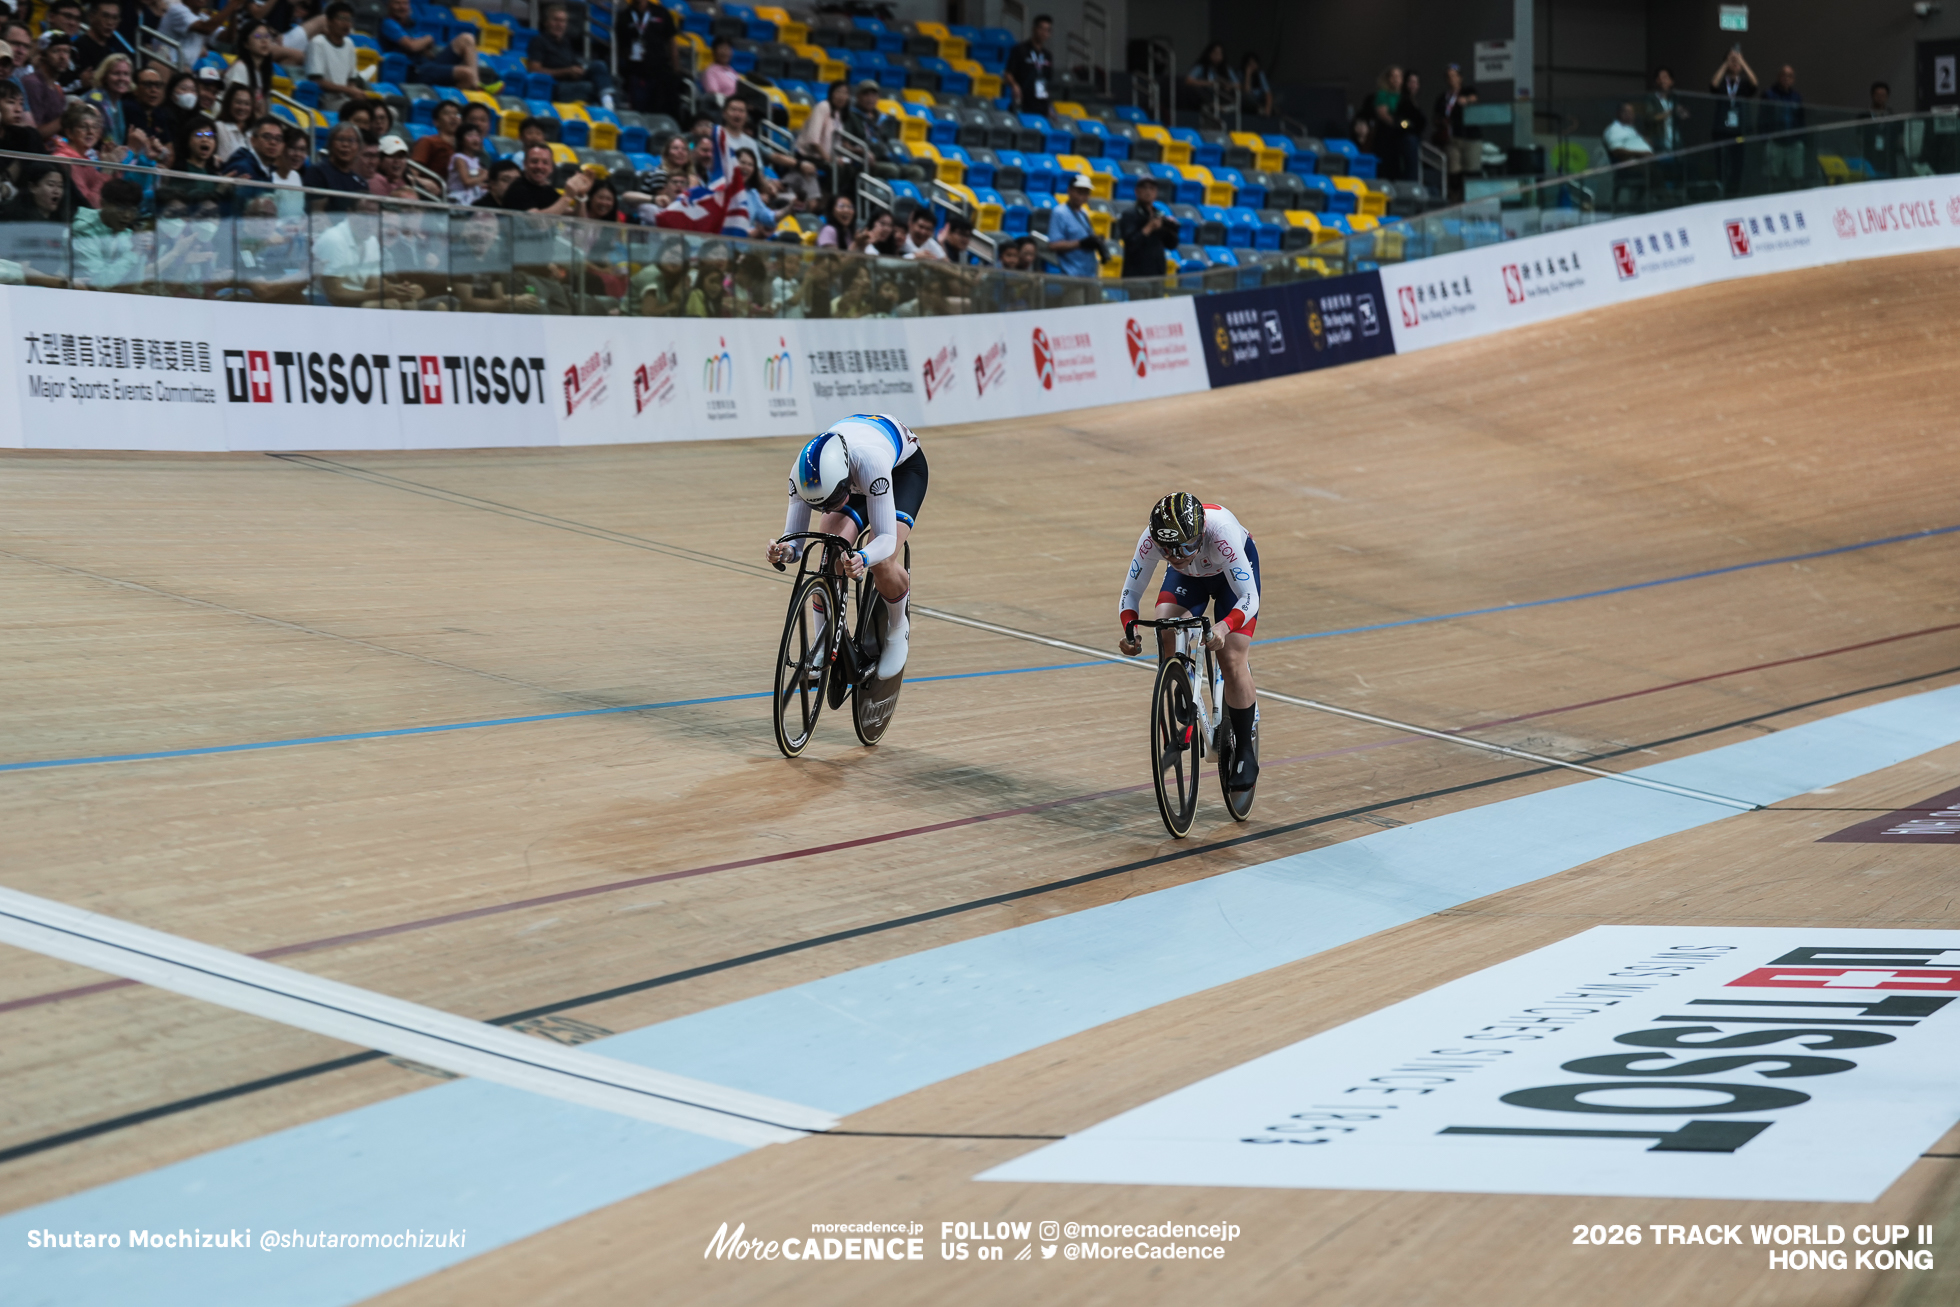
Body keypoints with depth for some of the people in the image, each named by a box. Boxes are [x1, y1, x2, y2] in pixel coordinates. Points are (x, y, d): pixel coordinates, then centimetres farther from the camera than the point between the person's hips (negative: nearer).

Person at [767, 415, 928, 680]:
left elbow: (887, 538, -45)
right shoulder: (802, 473, -35)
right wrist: (785, 552, -54)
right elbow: (794, 540, -29)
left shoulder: (870, 461, -47)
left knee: (881, 563, -25)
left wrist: (863, 559, -67)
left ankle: (898, 631, 6)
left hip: (903, 466, -4)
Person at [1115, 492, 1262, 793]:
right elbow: (1131, 592, -24)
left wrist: (1224, 627, -60)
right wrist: (1129, 631, -43)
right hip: (1188, 577, 3)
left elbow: (1249, 597, -41)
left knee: (1232, 660, -15)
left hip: (1232, 573, -3)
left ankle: (1245, 751, 3)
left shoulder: (1221, 530, -44)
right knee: (1165, 635, -25)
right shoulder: (1151, 539, -35)